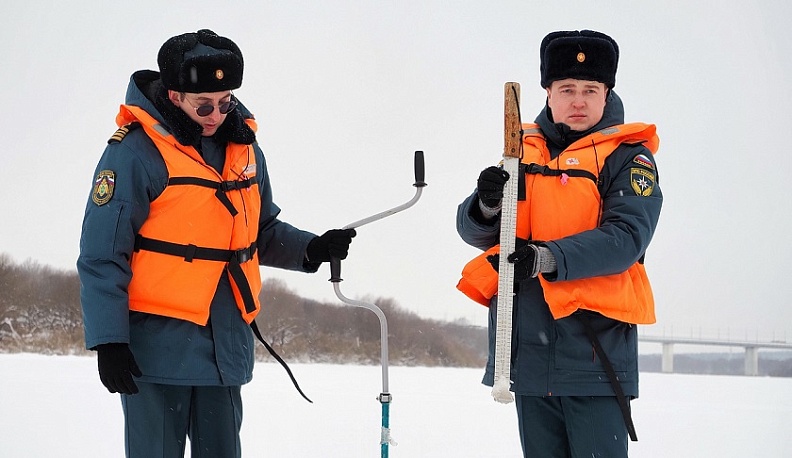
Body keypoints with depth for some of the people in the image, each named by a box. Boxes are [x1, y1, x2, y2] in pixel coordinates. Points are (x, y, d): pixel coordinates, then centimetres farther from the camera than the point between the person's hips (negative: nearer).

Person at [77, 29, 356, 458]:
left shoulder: (245, 148, 9)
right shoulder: (137, 150, -11)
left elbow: (263, 233, 20)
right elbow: (102, 254, -11)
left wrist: (311, 249, 0)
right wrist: (108, 340, -15)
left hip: (226, 344, 6)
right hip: (158, 346, -6)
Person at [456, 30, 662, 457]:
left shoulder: (627, 156, 0)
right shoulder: (525, 151, 14)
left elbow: (626, 237, -14)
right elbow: (472, 230, 11)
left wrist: (547, 258, -28)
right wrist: (488, 206, -14)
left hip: (593, 345, -5)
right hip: (527, 346, 5)